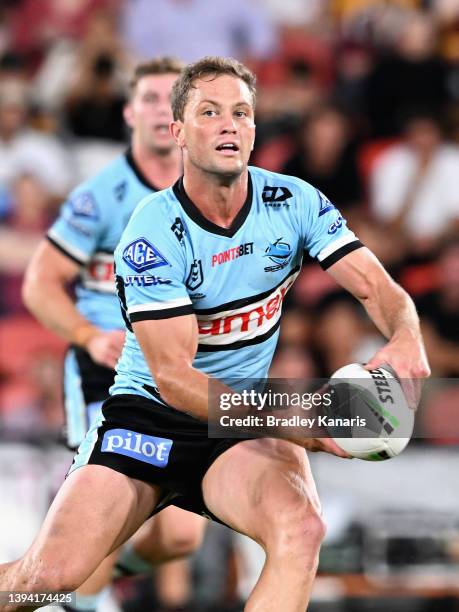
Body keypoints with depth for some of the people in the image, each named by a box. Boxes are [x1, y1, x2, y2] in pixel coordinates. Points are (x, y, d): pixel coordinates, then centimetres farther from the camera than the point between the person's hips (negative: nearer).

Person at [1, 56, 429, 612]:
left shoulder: (295, 202, -3)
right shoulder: (153, 232, -14)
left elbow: (379, 289, -3)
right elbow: (174, 377, -18)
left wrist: (406, 341, -29)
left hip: (250, 425, 2)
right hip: (149, 414, -2)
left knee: (300, 528, -33)